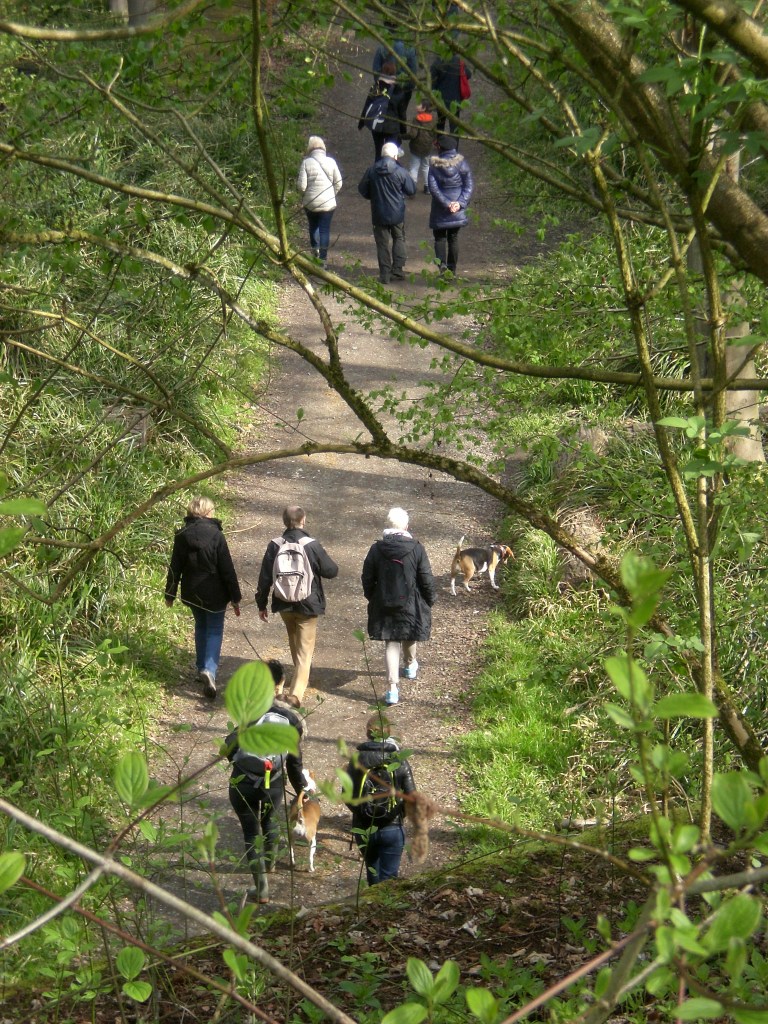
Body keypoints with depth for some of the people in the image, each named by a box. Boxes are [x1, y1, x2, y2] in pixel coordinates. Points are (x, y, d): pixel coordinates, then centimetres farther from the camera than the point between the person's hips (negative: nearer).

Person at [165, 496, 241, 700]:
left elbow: (175, 567, 2)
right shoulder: (216, 535, -15)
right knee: (214, 630, 5)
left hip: (192, 593, 4)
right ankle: (209, 670, -15)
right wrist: (235, 597, -5)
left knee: (201, 627, 23)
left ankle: (201, 669, 26)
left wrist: (170, 594, 13)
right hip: (214, 593, -4)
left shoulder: (182, 536, -4)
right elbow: (227, 569, -12)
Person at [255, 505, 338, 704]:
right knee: (305, 649, 1)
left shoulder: (275, 546, -6)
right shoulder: (312, 545, -14)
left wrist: (261, 604, 7)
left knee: (294, 642, 26)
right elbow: (331, 571, -6)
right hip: (308, 605, -4)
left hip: (284, 605, 4)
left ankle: (301, 678, 47)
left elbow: (265, 578, -2)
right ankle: (296, 693, -11)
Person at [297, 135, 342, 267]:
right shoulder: (331, 162, -4)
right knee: (325, 229, 4)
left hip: (310, 202, 0)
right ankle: (323, 258, 2)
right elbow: (338, 183, -1)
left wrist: (304, 195, 10)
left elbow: (301, 185, -11)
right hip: (328, 203, 0)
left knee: (313, 226, 22)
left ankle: (315, 250, 19)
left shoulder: (306, 162, -9)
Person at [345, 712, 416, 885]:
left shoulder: (356, 761, -8)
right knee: (388, 877, 6)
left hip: (364, 829, 2)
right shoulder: (399, 762, -11)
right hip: (392, 829, -2)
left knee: (373, 872, 22)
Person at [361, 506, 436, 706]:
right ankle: (410, 666, 52)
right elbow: (427, 580, -8)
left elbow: (367, 579, 1)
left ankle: (392, 688, -7)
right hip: (411, 605, 0)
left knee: (391, 644, 3)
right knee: (409, 638, 25)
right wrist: (430, 600, 8)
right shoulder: (416, 549, -13)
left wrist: (372, 598, 18)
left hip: (385, 607, 0)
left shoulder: (376, 549, -8)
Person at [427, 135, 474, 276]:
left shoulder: (434, 164, -8)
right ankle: (452, 269, 17)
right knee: (453, 237, 14)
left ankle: (442, 263, -12)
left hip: (439, 208, -2)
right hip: (457, 208, 2)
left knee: (439, 236, 9)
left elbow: (432, 186, -13)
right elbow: (469, 185, -7)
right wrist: (460, 203, -11)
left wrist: (446, 203, -13)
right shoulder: (461, 162, -4)